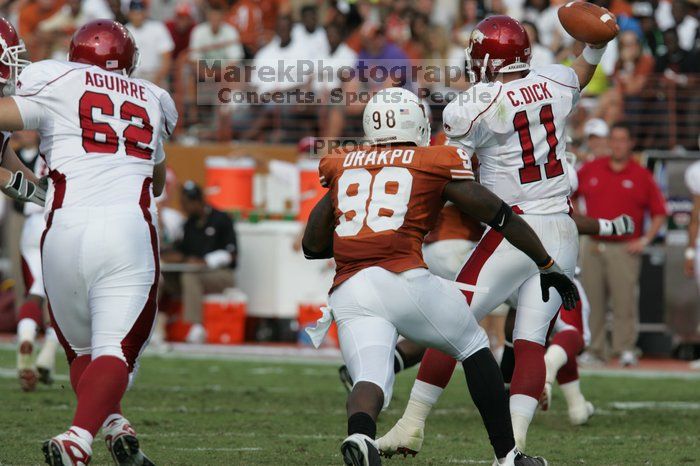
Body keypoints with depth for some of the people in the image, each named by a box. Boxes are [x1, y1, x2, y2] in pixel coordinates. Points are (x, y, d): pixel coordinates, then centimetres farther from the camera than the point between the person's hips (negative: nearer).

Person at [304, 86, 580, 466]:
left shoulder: (342, 168, 21)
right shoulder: (437, 164, 12)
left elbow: (311, 246, 25)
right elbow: (501, 217, 17)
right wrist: (548, 266, 28)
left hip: (349, 292, 2)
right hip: (404, 279, -2)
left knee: (370, 382, -7)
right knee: (474, 349, 21)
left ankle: (359, 434, -42)